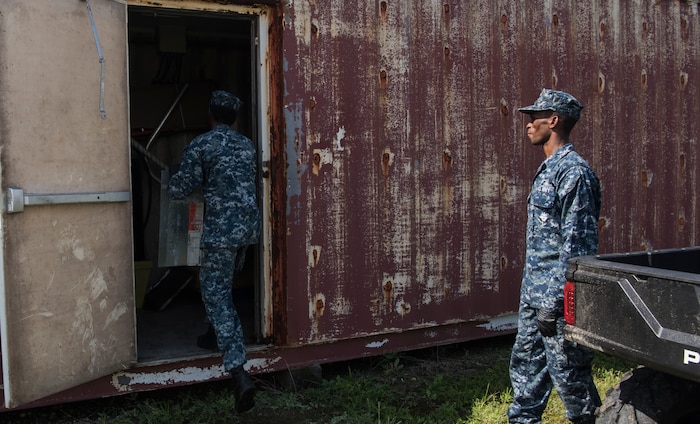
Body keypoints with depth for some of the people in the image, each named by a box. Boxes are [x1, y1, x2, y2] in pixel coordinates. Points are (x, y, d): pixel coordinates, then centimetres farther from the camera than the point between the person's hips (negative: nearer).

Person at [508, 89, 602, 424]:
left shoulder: (574, 172, -16)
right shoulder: (548, 169, 14)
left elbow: (575, 245, -21)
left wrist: (554, 303, -21)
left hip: (558, 296, -10)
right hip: (535, 295, 10)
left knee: (567, 371, 2)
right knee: (525, 364, 17)